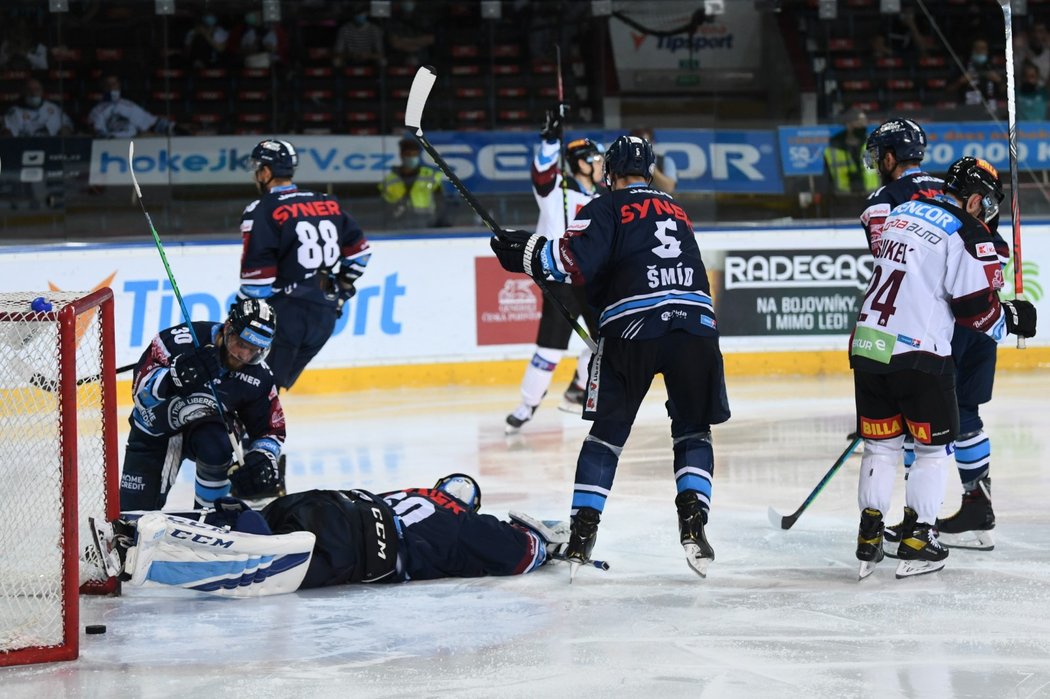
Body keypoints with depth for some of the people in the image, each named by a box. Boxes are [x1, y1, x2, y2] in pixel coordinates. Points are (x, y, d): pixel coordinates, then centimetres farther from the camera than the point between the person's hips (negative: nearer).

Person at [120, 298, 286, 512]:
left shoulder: (259, 378, -17)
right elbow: (141, 387, -27)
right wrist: (174, 377, -47)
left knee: (215, 447, -35)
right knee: (135, 508, -2)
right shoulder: (182, 340, -28)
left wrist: (262, 458, -27)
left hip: (204, 425, 1)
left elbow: (271, 430, -6)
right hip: (155, 430, -1)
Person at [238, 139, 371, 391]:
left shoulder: (262, 212, -8)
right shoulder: (329, 204, 13)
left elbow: (257, 278, -13)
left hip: (286, 312, -7)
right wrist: (341, 289, 32)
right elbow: (359, 251, 20)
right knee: (276, 383, 16)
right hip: (325, 316, 7)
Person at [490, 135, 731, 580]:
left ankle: (582, 534, 2)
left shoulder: (606, 209, 10)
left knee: (608, 432, 7)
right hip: (696, 322, 3)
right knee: (693, 431, 17)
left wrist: (526, 253, 6)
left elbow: (575, 260, -6)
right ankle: (693, 524, -1)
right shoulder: (676, 213, 29)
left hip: (634, 327, -3)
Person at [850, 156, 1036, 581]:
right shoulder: (968, 234, -8)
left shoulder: (901, 213, 15)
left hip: (867, 345, 6)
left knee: (881, 442, 15)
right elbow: (978, 307, -8)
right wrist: (1010, 318, 11)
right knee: (934, 447, 8)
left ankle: (869, 537, 8)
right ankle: (916, 543, 5)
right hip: (917, 353, -6)